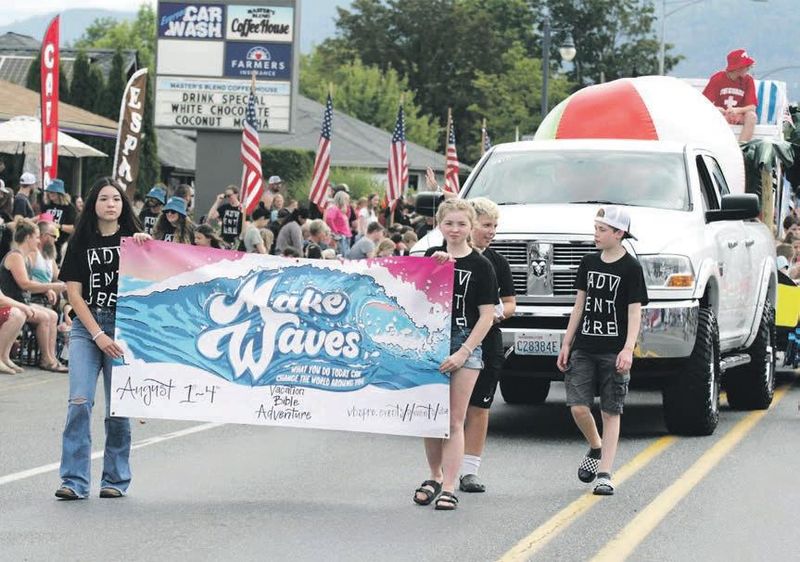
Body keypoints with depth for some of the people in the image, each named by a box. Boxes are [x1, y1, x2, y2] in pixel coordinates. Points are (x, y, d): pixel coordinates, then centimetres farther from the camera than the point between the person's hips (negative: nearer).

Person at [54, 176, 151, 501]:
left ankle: (116, 479, 11)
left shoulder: (133, 240, 7)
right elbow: (74, 294, 2)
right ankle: (74, 481, -12)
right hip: (86, 326, 0)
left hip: (123, 327, 0)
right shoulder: (81, 243, 6)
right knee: (79, 401, -12)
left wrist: (147, 247, -15)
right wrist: (98, 335, -8)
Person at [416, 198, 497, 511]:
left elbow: (486, 315, -5)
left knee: (454, 420, -4)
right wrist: (434, 266, -12)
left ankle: (449, 487, -3)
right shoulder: (431, 257, 8)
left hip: (464, 345, -3)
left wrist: (463, 352, -12)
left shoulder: (480, 266, -2)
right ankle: (434, 477, 25)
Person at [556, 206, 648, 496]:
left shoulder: (630, 268, -5)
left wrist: (628, 349, -19)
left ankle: (605, 474, 1)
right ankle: (596, 448, 21)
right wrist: (566, 344, 12)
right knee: (578, 407, -6)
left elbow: (634, 312, -8)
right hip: (584, 347, 4)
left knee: (611, 412, 0)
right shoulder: (589, 263, 10)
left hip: (613, 351, -4)